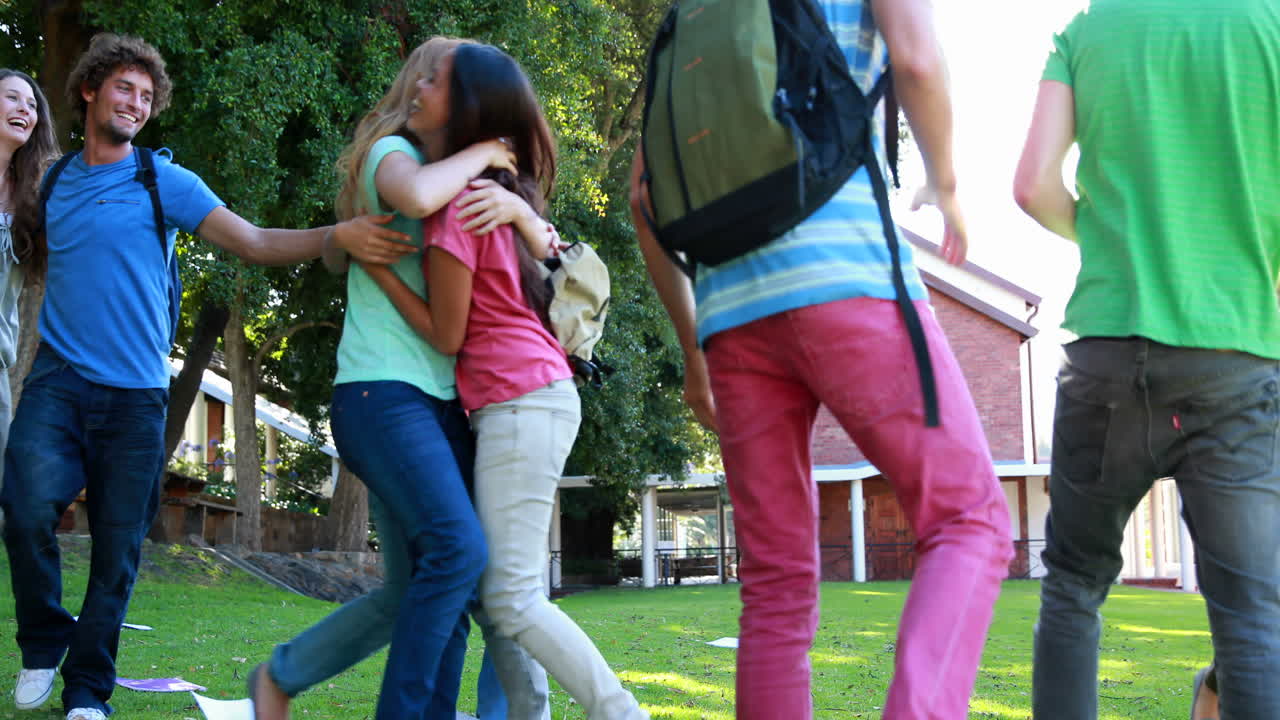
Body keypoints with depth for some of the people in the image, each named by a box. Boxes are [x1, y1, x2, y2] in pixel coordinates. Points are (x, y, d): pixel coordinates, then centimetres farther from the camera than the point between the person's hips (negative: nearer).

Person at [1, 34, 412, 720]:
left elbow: (254, 242, -7)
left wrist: (338, 234, -22)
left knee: (117, 547, 1)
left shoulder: (165, 181, 3)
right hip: (58, 378, 1)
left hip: (134, 392, -1)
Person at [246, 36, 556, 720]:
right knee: (457, 548, -22)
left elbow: (546, 247, 11)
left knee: (420, 592, 2)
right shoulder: (391, 152, 1)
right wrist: (479, 154, -9)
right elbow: (414, 196, -25)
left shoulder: (459, 181, 22)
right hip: (382, 390, -8)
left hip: (443, 400, 8)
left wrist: (518, 208, -9)